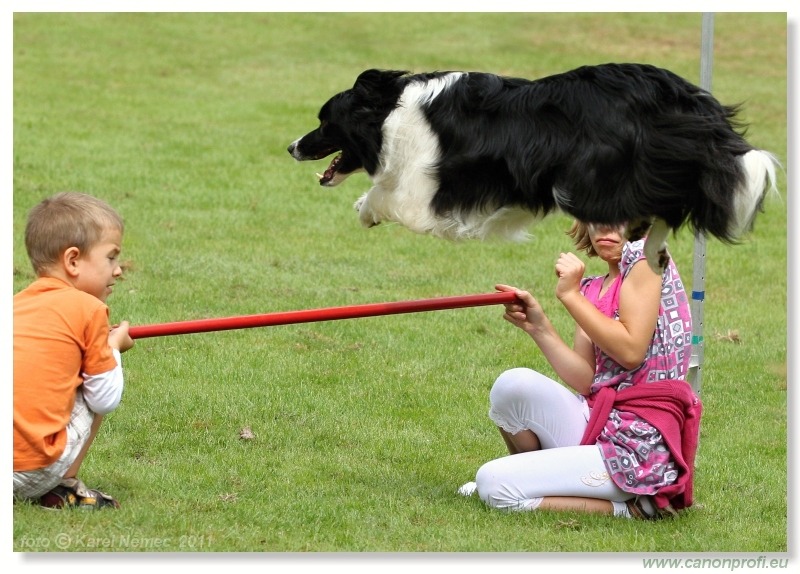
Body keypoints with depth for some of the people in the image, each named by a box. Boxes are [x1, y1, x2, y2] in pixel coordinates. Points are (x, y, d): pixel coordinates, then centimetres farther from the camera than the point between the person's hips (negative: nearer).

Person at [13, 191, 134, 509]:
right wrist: (113, 346, 23)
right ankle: (63, 488, 12)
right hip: (33, 469, -6)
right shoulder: (87, 310, 0)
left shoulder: (15, 305, 17)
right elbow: (106, 400, 4)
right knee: (96, 387, 17)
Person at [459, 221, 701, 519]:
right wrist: (539, 327, -5)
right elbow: (587, 383, 5)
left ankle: (625, 508, -4)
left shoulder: (645, 255, -5)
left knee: (493, 485, -15)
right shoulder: (592, 289, 16)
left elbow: (630, 352, -16)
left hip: (640, 445, -8)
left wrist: (570, 295, -11)